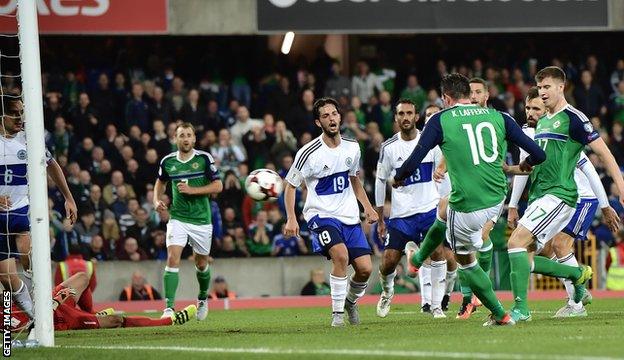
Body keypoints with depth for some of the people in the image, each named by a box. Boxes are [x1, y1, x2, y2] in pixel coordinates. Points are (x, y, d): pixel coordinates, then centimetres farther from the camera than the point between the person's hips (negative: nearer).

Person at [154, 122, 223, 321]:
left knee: (201, 264, 13)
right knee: (173, 259, -17)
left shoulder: (204, 159, -6)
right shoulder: (168, 161, 1)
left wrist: (192, 190, -17)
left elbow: (218, 186, -7)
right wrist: (157, 200, 3)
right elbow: (161, 182, 21)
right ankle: (169, 307, -19)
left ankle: (203, 298, 41)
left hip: (201, 219, 0)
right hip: (178, 217, 1)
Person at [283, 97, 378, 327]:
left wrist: (367, 206, 13)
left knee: (365, 268, -5)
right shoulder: (309, 153, -12)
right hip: (321, 214, -5)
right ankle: (337, 313, -17)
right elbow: (290, 186, -3)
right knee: (341, 255, -30)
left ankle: (351, 301, 27)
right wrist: (291, 219, -12)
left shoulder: (352, 148, 4)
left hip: (349, 216, 5)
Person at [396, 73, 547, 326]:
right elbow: (538, 154, 5)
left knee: (465, 261, 18)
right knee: (443, 210, 34)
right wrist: (523, 166, 29)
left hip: (467, 207, -6)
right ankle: (418, 258, 54)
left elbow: (414, 161, -8)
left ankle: (499, 314, 16)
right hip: (497, 200, 6)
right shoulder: (498, 117, 5)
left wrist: (398, 178, 14)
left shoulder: (440, 121, -5)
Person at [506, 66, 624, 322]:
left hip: (559, 195, -9)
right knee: (525, 259, 3)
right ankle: (578, 275, 22)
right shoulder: (542, 122, 19)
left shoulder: (573, 118, -6)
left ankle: (520, 308, -20)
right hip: (539, 196, 9)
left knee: (517, 242, -22)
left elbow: (602, 151, -7)